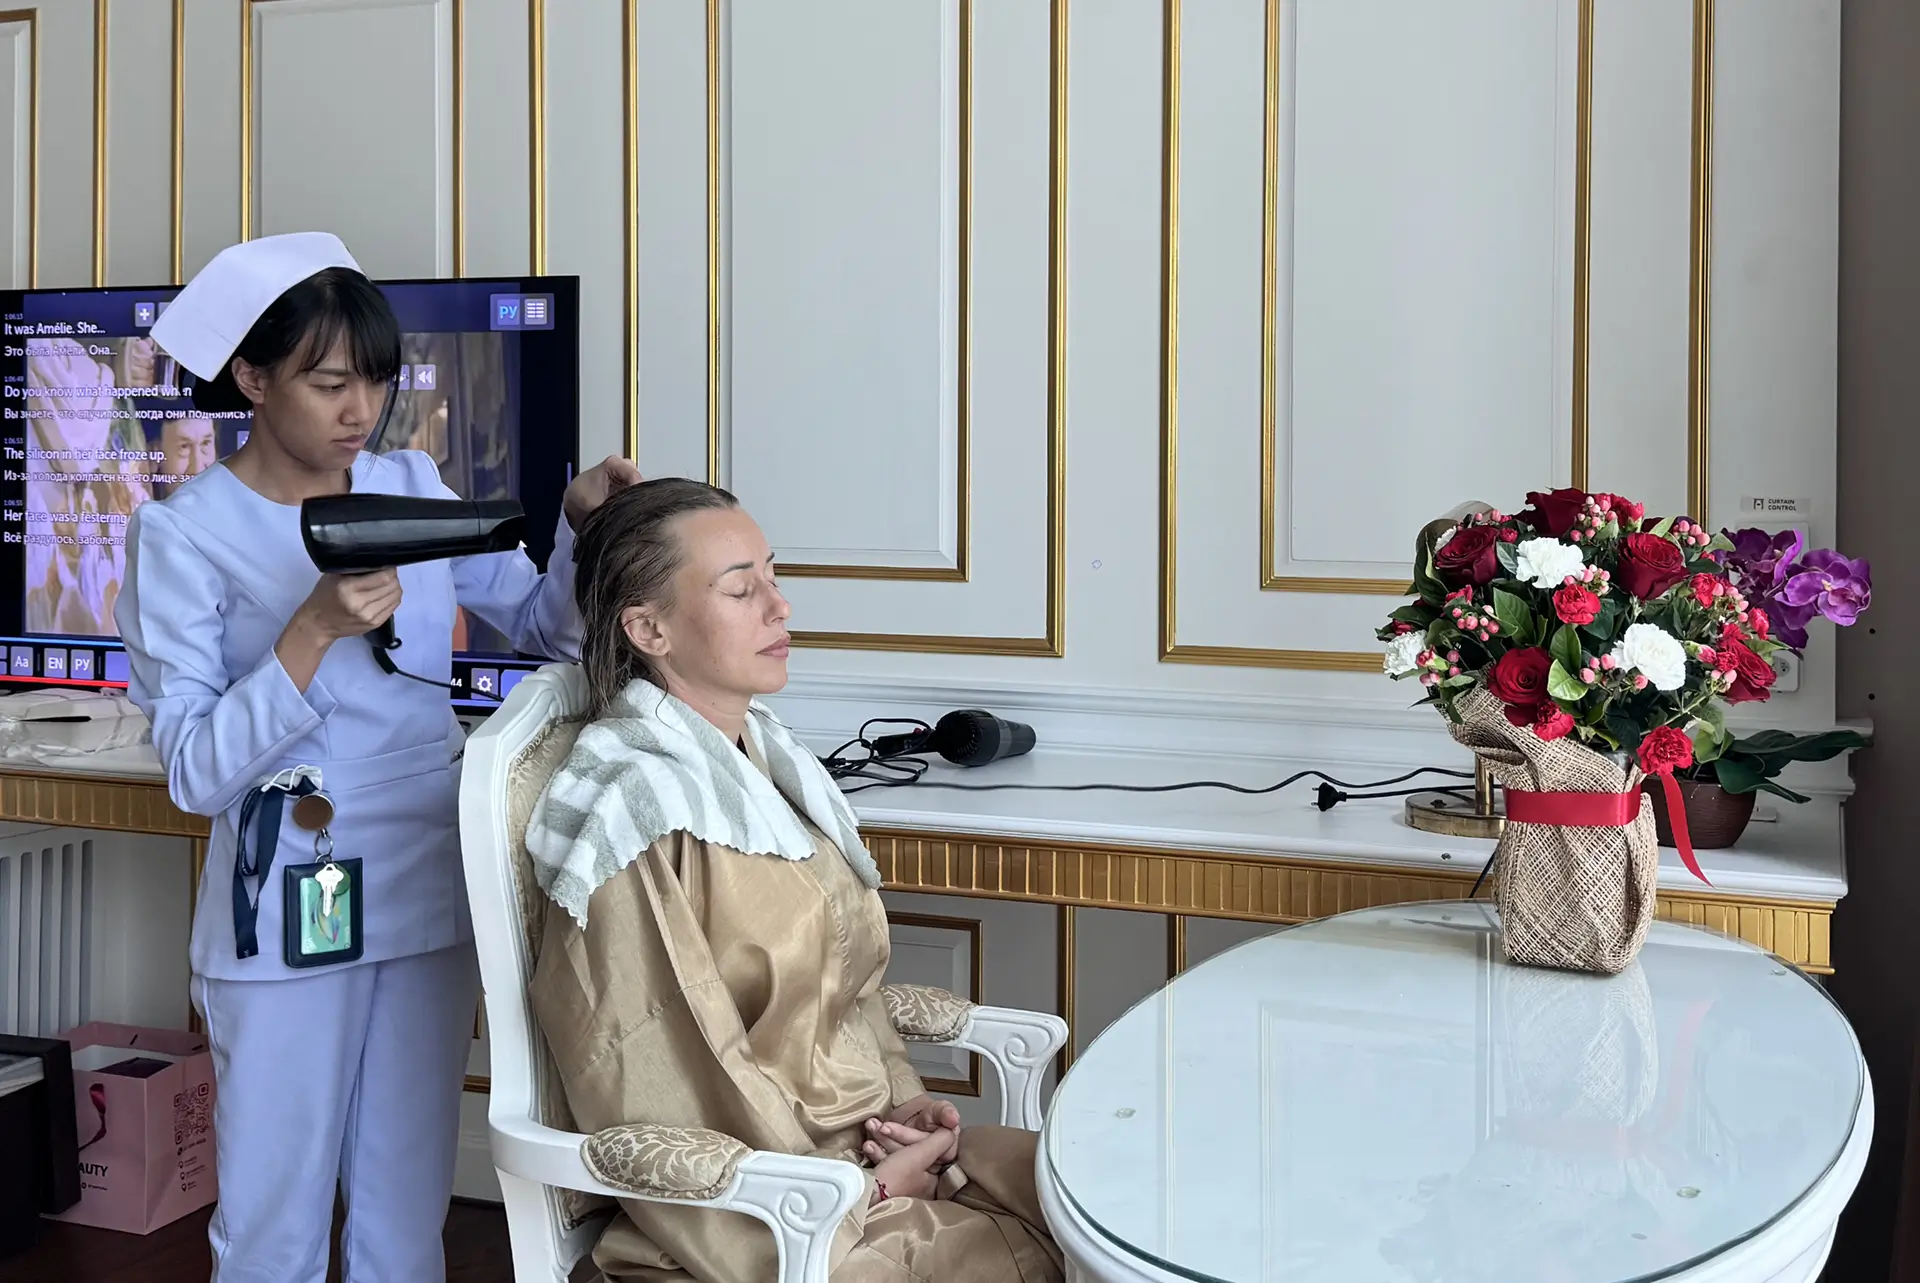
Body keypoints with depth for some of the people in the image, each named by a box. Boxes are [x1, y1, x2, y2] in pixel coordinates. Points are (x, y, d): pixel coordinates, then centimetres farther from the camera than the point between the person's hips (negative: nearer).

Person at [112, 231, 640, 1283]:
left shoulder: (411, 486, 5)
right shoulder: (183, 534, -8)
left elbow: (548, 625, 6)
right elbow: (194, 772, -13)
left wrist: (580, 520, -12)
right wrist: (316, 630, -24)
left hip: (432, 893, 4)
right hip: (289, 913, -4)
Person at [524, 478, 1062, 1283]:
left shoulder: (764, 754, 6)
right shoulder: (645, 812, -19)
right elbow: (674, 1096, -18)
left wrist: (902, 1098, 0)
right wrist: (862, 1195, -13)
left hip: (854, 1143, 8)